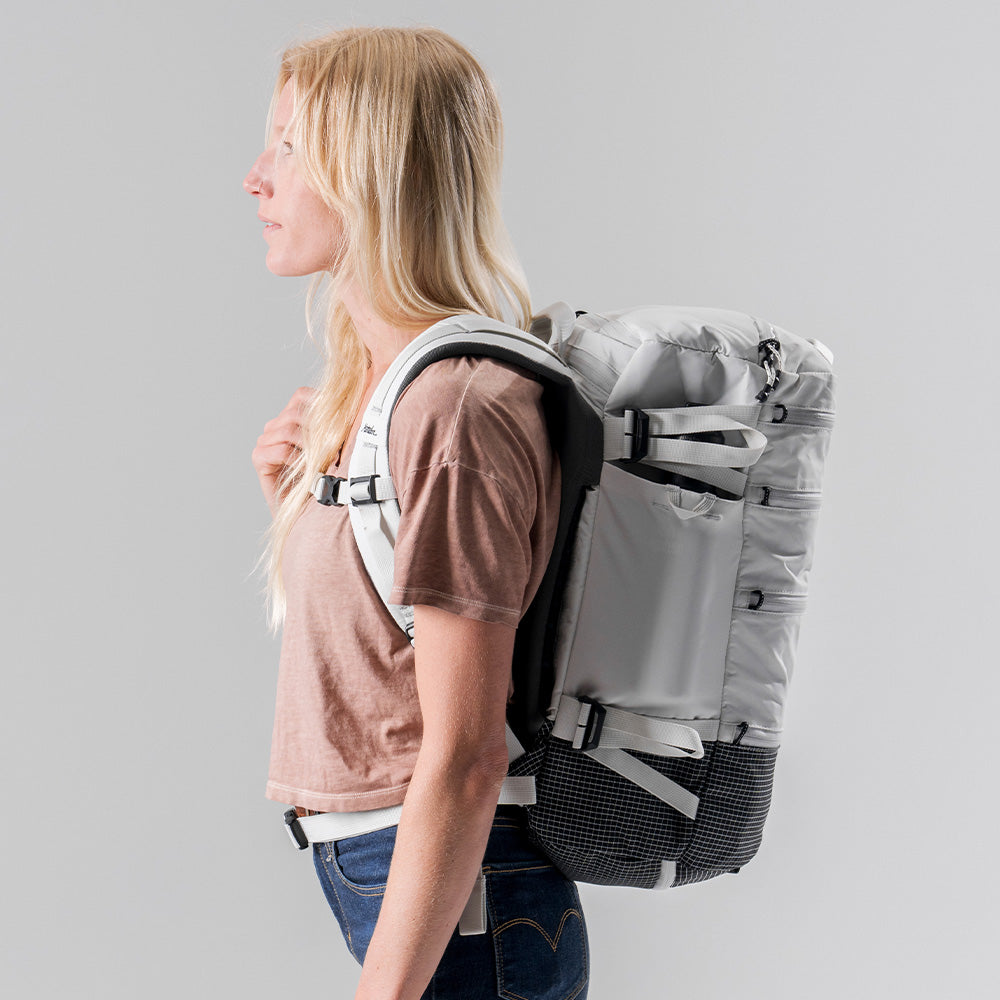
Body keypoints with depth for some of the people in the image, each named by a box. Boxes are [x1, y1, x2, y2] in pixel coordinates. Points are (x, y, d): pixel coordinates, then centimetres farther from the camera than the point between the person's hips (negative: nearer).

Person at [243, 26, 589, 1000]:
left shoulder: (455, 408, -21)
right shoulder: (366, 386, 8)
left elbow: (463, 758, -22)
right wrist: (296, 502, 4)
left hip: (452, 915, -9)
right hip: (371, 871, 9)